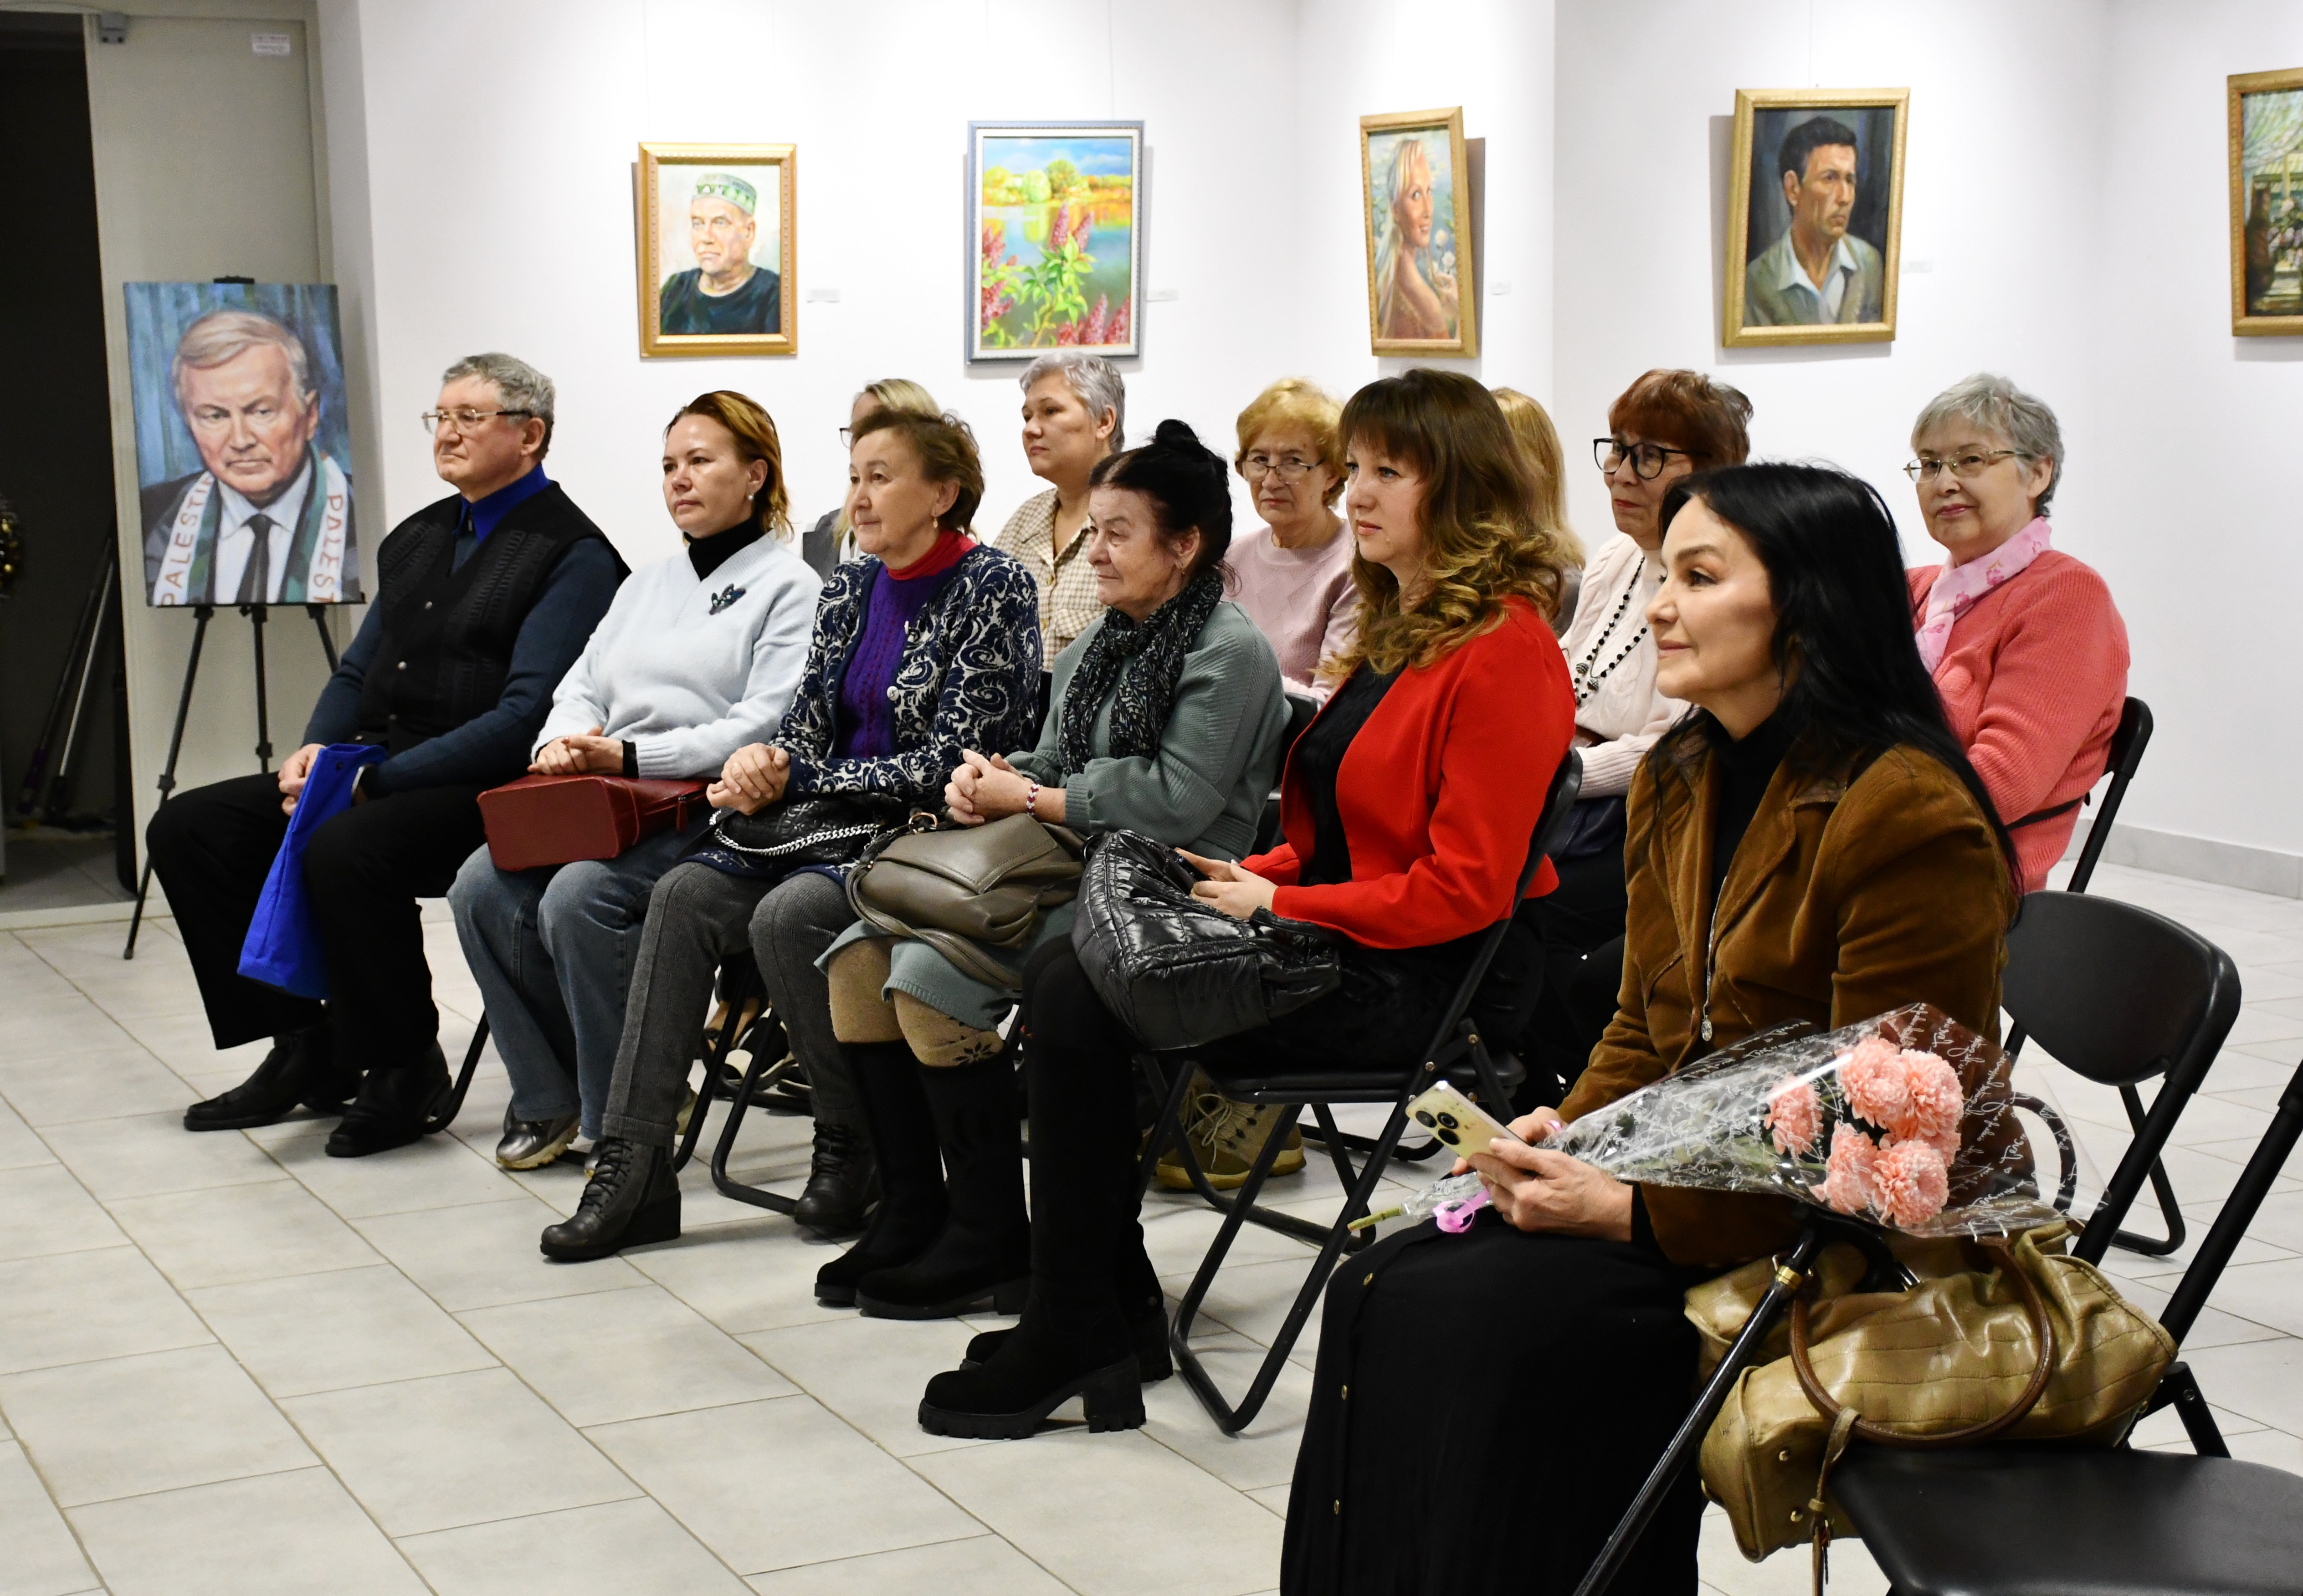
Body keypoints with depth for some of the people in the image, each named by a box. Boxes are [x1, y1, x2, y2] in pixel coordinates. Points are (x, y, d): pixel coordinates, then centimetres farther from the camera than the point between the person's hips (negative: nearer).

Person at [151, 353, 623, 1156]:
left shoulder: (572, 555, -8)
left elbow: (526, 715, -18)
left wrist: (379, 779, -20)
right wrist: (316, 750, 0)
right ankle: (305, 1049, 3)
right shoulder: (417, 537, 19)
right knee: (187, 827, -2)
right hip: (373, 773, 9)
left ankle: (403, 1068, -13)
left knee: (346, 848, -35)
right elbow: (357, 672, 23)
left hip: (482, 791, -9)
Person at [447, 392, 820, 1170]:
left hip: (709, 812, -7)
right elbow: (582, 687, 22)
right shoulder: (647, 584, 27)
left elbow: (762, 727, -12)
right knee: (482, 887, -19)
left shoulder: (788, 588, 1)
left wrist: (632, 756, -19)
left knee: (578, 898, -31)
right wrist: (563, 744, -3)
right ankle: (547, 1098, -6)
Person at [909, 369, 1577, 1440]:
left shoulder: (1505, 650, -15)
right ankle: (1109, 1303, 2)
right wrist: (1254, 874, 3)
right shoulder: (1399, 628, 16)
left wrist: (1281, 904, -16)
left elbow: (1464, 888, -20)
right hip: (1340, 937, 10)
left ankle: (1071, 1337, -5)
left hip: (1421, 981, -10)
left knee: (1078, 1002, -17)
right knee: (1057, 977, -3)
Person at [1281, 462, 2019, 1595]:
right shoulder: (1676, 783, 9)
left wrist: (1634, 1208, -23)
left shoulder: (1912, 817, -18)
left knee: (1498, 1319, -26)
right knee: (1382, 1293, -12)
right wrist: (1563, 1137, -4)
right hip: (1674, 1186, 8)